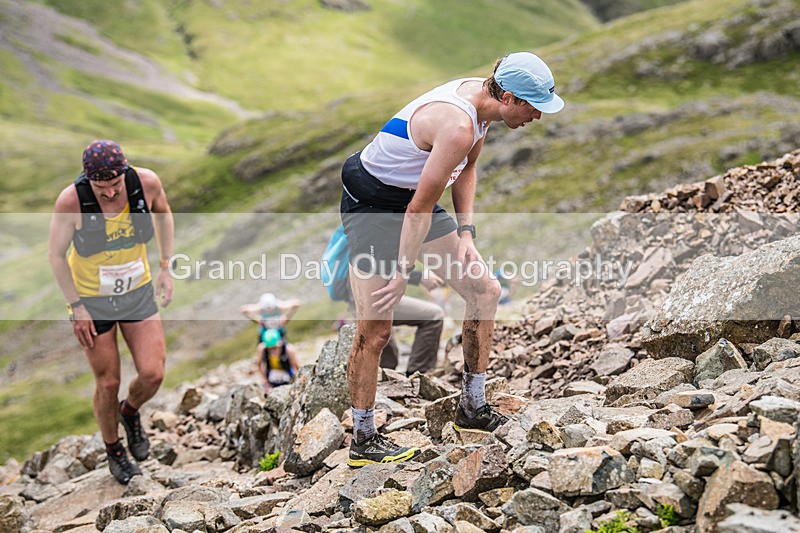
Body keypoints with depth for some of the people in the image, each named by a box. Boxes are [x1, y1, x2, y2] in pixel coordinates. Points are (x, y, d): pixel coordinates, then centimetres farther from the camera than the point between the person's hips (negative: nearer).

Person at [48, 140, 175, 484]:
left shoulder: (146, 182, -20)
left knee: (152, 375, -7)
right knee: (108, 383, 6)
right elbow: (56, 254, -12)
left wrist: (166, 269, 3)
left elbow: (163, 212, 4)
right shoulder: (71, 200, -26)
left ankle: (130, 412, 29)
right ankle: (113, 450, 33)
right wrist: (76, 308, -13)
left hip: (138, 293, 2)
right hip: (91, 299, -2)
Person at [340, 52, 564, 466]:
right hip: (371, 203, -10)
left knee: (485, 290, 7)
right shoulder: (458, 126, -31)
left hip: (412, 197, 10)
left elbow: (466, 168, 14)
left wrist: (465, 231, 6)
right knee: (374, 331, -8)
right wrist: (404, 273, -18)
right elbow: (420, 209, -25)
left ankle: (472, 408, 18)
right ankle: (362, 441, 7)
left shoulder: (481, 95, -2)